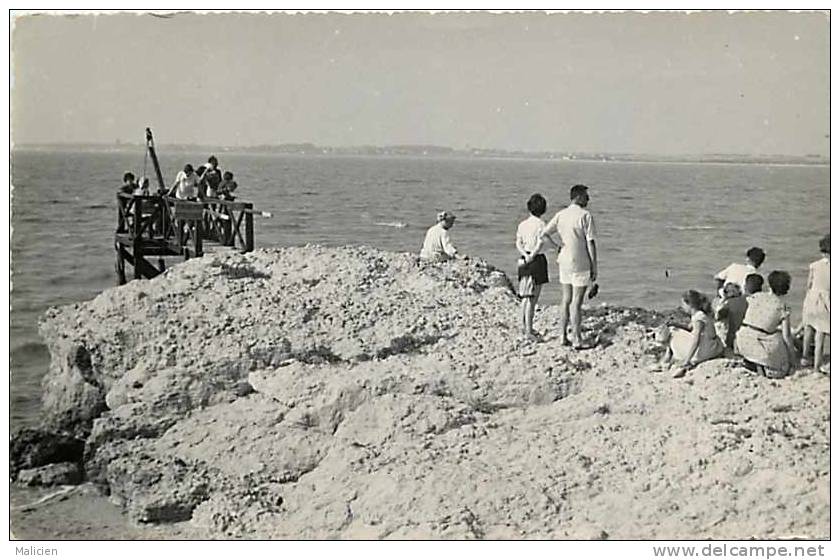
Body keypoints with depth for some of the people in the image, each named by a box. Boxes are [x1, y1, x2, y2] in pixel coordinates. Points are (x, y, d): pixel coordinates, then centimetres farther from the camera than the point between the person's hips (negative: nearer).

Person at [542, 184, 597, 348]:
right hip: (580, 265, -6)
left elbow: (544, 234, 3)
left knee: (566, 300, 15)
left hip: (564, 262, 6)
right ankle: (576, 340, 1)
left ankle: (563, 336, 17)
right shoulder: (585, 216, -12)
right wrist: (595, 267, -8)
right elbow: (590, 244, -13)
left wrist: (558, 247, 12)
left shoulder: (560, 215, 6)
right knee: (576, 303, -3)